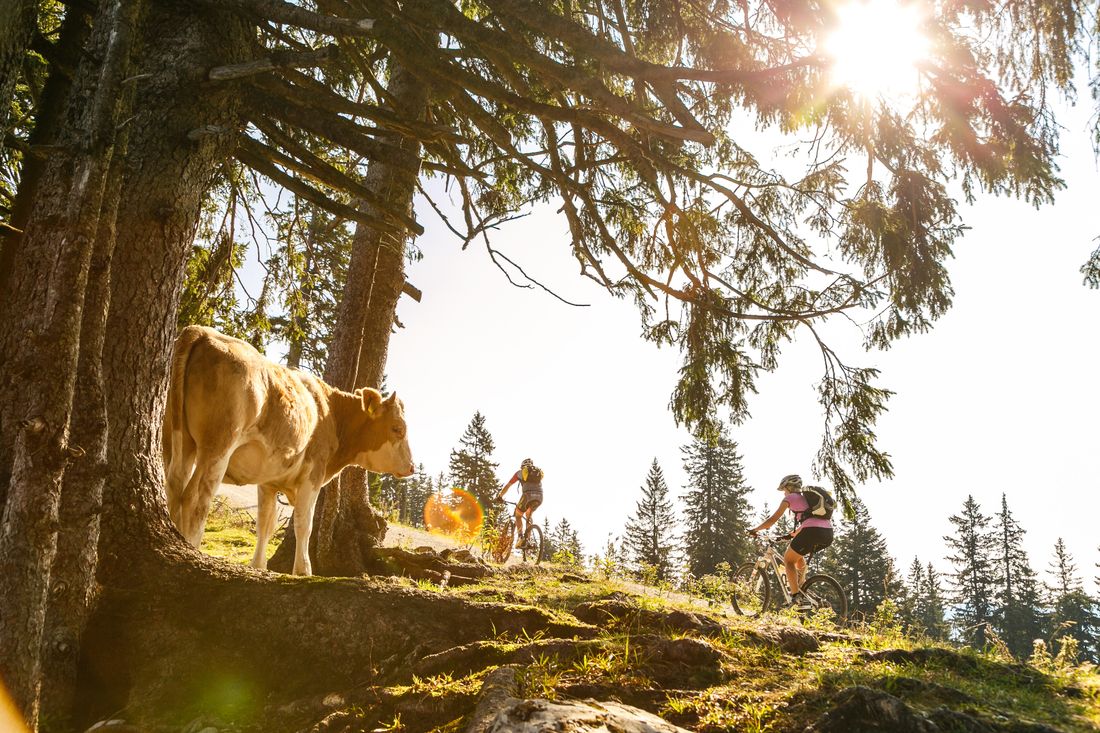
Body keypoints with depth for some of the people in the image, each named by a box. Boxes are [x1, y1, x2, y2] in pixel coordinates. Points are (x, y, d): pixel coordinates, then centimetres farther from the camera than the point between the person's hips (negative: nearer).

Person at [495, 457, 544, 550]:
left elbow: (508, 485, 25)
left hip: (528, 494, -3)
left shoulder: (520, 472, 22)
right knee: (528, 515, 30)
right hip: (539, 497, 4)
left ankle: (520, 538, 3)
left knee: (518, 515, 20)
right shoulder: (539, 472, 32)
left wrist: (500, 496, 38)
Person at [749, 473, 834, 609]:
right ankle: (802, 589, 27)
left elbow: (773, 519, 6)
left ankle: (796, 597, -2)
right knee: (798, 554, 31)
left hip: (813, 532, -7)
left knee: (788, 560, 10)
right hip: (828, 533, 7)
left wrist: (755, 530, 17)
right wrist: (795, 533, 53)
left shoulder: (789, 498, 10)